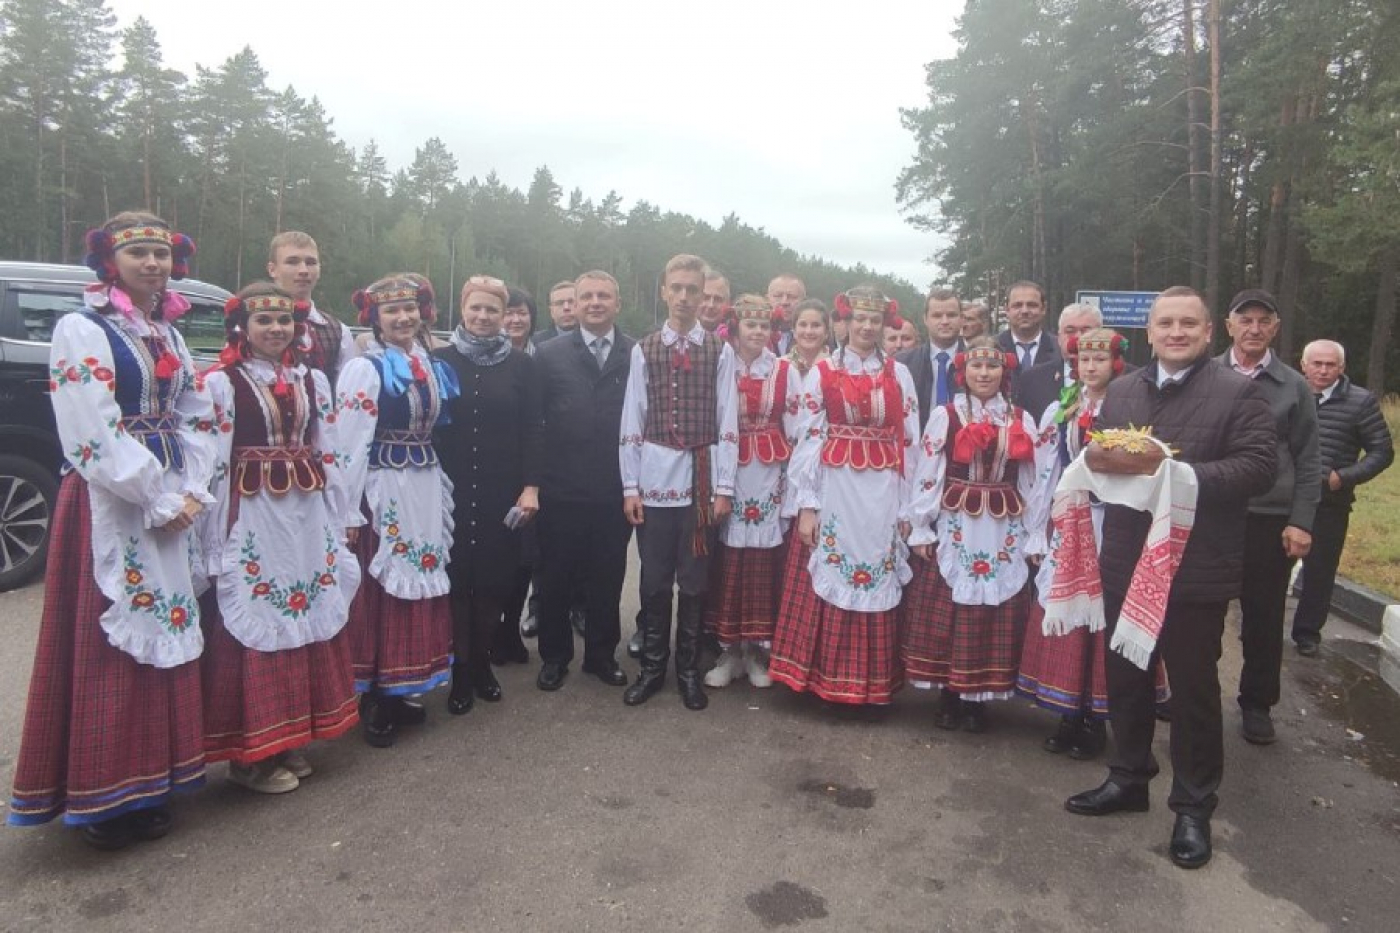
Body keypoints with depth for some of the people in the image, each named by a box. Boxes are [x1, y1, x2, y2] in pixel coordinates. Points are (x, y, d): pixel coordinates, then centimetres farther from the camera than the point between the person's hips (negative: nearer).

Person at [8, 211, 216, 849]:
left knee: (165, 639, 11)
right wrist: (160, 502, -13)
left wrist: (190, 492, -3)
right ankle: (102, 797, 11)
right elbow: (96, 437, -16)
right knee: (109, 647, -2)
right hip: (110, 509, -7)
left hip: (173, 508, 7)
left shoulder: (168, 335, 15)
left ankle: (150, 785, 24)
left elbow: (197, 420, 11)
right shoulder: (81, 330, -7)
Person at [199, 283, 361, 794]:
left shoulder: (314, 381, 11)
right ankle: (251, 755, 14)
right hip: (250, 521, -5)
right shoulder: (220, 383, -5)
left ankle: (289, 741, 26)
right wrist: (217, 543, -11)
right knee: (255, 626, 0)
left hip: (308, 519, 6)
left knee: (309, 620, 11)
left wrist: (337, 524, 10)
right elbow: (212, 467, -8)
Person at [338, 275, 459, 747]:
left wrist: (441, 494, 11)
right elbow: (350, 446, -13)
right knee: (381, 590, 1)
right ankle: (374, 700, 14)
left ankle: (402, 689, 26)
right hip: (382, 491, -7)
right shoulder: (364, 368, -10)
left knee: (421, 584, 12)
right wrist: (350, 513, -15)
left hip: (426, 489, 7)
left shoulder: (433, 366, 11)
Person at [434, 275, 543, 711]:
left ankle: (483, 662, 22)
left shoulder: (521, 364, 4)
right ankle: (460, 670, 14)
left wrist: (531, 486, -7)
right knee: (456, 578, 2)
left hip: (503, 491, 0)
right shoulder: (441, 359, 3)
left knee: (494, 578, 5)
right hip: (450, 490, 0)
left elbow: (532, 429, 2)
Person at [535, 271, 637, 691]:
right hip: (561, 492, 0)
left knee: (608, 578, 12)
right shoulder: (550, 356, 2)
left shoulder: (639, 355, -1)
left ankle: (602, 654, 30)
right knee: (556, 578, 12)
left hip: (615, 493, 0)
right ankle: (554, 656, 29)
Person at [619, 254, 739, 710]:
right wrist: (630, 486, 0)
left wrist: (724, 487, -3)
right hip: (654, 476, 1)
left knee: (694, 581, 7)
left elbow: (727, 423, 1)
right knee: (654, 580, 8)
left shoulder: (720, 352, 2)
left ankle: (689, 669, 22)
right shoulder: (644, 350, 3)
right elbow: (632, 421, 3)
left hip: (700, 476, 0)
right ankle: (653, 666, 24)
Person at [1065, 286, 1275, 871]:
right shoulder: (1120, 391, 10)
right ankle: (1129, 778, 35)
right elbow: (1093, 455, 11)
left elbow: (1258, 467, -14)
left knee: (1193, 687, 7)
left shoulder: (1237, 393, -5)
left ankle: (1194, 806, 24)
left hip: (1196, 568, -5)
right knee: (1125, 677, 16)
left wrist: (1178, 470, -24)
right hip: (1126, 562, 5)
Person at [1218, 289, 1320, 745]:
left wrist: (1301, 522, -4)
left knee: (1265, 619, 9)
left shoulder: (1294, 386, 4)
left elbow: (1308, 463, 4)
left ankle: (1257, 704, 25)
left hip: (1270, 520, 1)